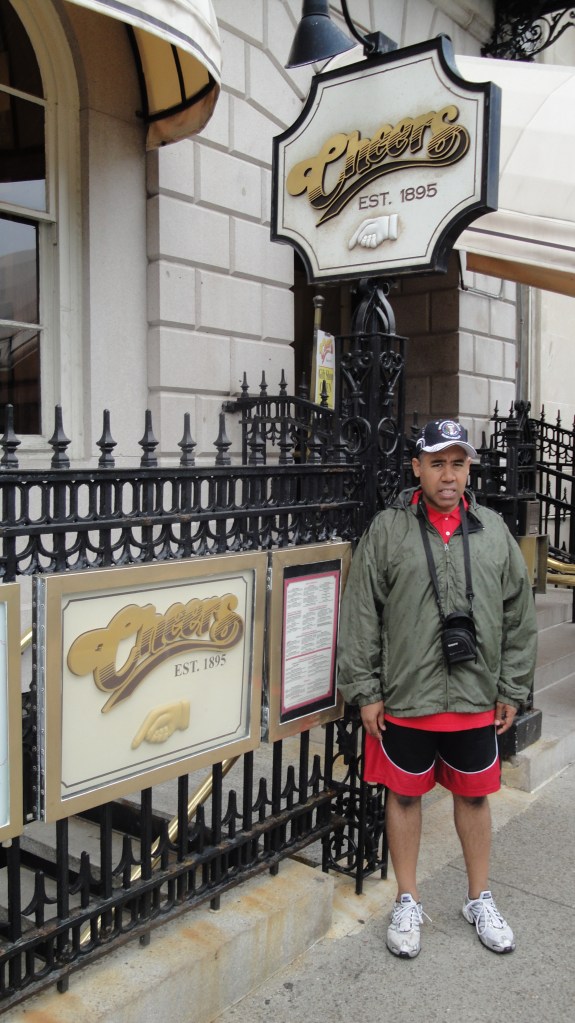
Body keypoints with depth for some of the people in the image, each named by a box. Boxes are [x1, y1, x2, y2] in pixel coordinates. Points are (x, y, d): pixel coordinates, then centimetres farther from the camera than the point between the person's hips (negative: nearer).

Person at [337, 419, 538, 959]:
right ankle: (407, 903, 32)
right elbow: (360, 616, -5)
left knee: (474, 795, 16)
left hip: (475, 696, 2)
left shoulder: (493, 531, 2)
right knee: (404, 794, 12)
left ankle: (479, 900, 37)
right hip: (404, 697, -2)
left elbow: (519, 617, 7)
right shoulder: (386, 530, -6)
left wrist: (511, 690, 6)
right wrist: (364, 691, -6)